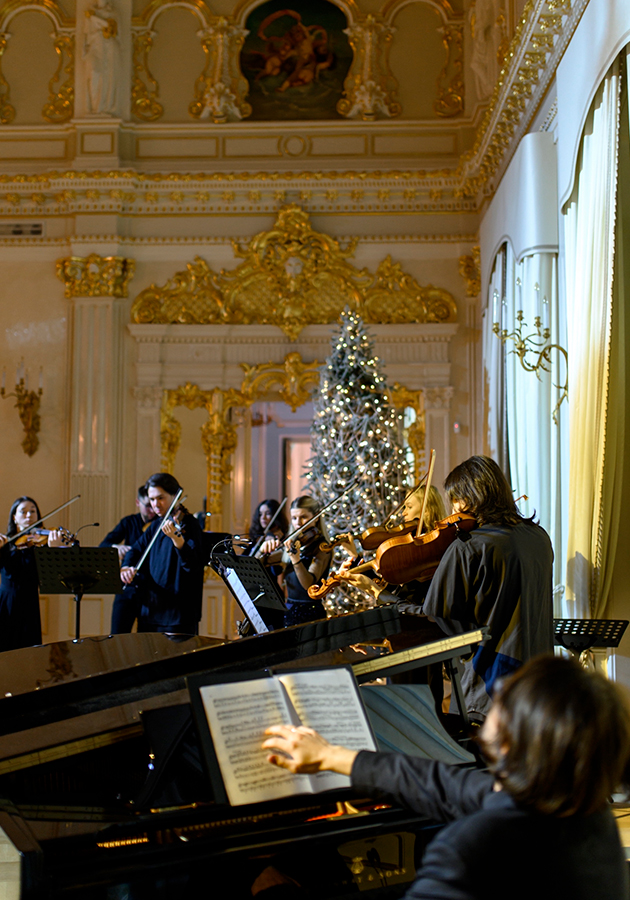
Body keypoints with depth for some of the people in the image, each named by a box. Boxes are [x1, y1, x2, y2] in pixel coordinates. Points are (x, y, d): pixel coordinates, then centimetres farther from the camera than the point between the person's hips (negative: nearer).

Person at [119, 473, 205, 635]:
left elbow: (193, 564, -25)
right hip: (149, 608, 7)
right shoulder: (157, 525, 12)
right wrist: (126, 566, -8)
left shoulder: (189, 525, -11)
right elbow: (136, 549, 16)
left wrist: (177, 538, -43)